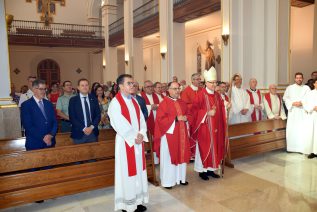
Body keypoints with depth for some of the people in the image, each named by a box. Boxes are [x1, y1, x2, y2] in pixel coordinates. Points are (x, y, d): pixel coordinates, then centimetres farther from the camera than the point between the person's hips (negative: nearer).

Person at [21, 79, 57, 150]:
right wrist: (43, 137, -16)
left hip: (50, 142, 4)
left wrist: (51, 135, -11)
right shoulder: (26, 105, -5)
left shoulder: (49, 104, 10)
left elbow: (54, 122, 6)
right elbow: (28, 126, -12)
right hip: (34, 144, -4)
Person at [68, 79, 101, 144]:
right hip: (79, 133, -2)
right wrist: (83, 128, -13)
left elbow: (98, 115, 5)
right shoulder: (73, 100, 0)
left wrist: (92, 127, -9)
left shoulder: (93, 99, 8)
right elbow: (72, 117, -5)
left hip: (93, 132, 2)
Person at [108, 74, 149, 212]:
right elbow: (120, 124, -17)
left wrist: (141, 134, -9)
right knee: (127, 171, 2)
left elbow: (141, 119, 7)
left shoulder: (134, 101, 11)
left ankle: (138, 200, 27)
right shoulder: (115, 102, -11)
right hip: (125, 141, -7)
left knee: (139, 170, 13)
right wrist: (134, 137, -14)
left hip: (138, 141, 7)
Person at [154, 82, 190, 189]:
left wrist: (186, 118, -4)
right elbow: (160, 119, -15)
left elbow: (188, 114, 20)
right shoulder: (164, 103, -9)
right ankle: (168, 180, 14)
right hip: (169, 133, -6)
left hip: (182, 133, 6)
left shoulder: (182, 103, 12)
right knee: (169, 157, 2)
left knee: (181, 155, 12)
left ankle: (180, 177, 27)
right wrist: (176, 118, -18)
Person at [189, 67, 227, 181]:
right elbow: (194, 110, -14)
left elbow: (221, 111, 15)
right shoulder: (200, 95, -11)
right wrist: (207, 113, -21)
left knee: (215, 147, 12)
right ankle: (202, 170, 16)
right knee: (204, 148, 2)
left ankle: (211, 169, 25)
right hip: (204, 127, -6)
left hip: (216, 128, 7)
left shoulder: (217, 95, 9)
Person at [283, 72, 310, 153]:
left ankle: (302, 148, 0)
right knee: (291, 129, -1)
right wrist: (292, 103, -11)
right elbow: (285, 98, 4)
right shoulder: (289, 88, 10)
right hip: (292, 111, 1)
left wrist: (302, 103, -15)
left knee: (302, 129, -6)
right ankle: (291, 147, 8)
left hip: (303, 111, 0)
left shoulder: (306, 88, 9)